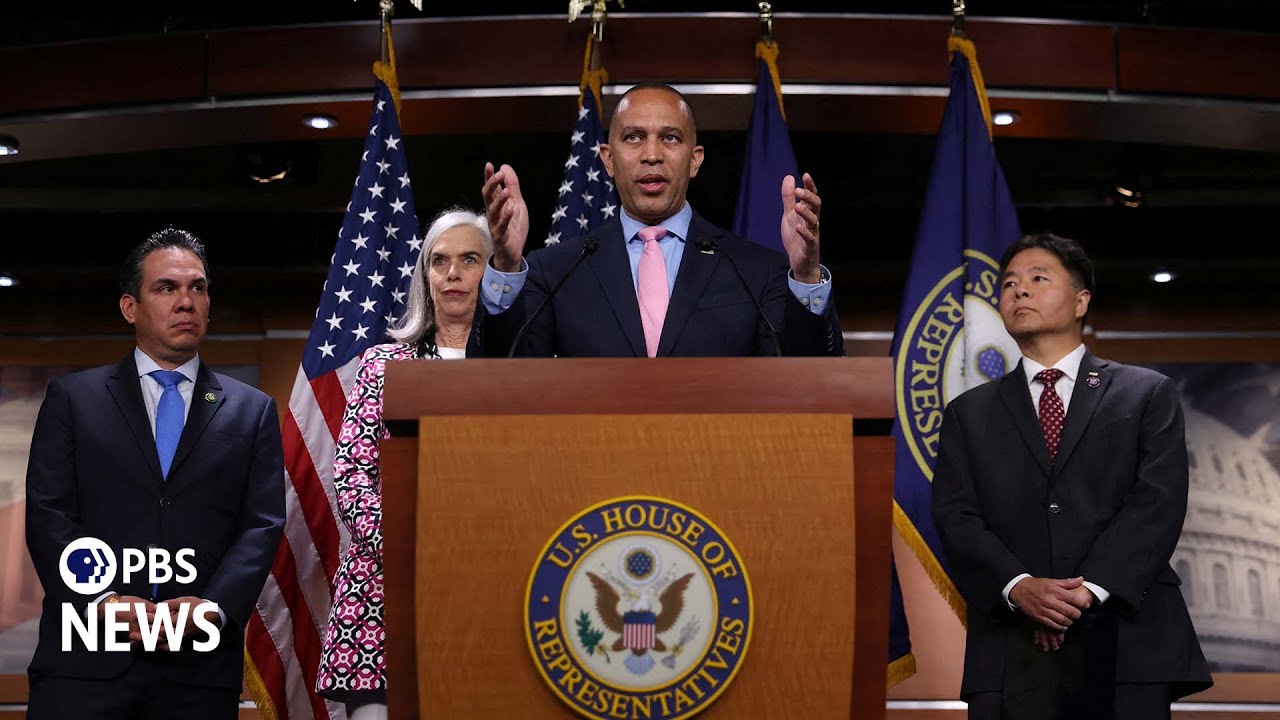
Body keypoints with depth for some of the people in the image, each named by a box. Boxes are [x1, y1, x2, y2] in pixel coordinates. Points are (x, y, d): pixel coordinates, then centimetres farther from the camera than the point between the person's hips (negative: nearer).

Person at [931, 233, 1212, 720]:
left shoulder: (1148, 394, 12)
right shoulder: (968, 413, 17)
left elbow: (1158, 501, -1)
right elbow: (955, 516, 5)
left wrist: (1089, 589, -13)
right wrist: (1018, 586, -13)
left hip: (1126, 643, -1)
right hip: (1010, 654, 1)